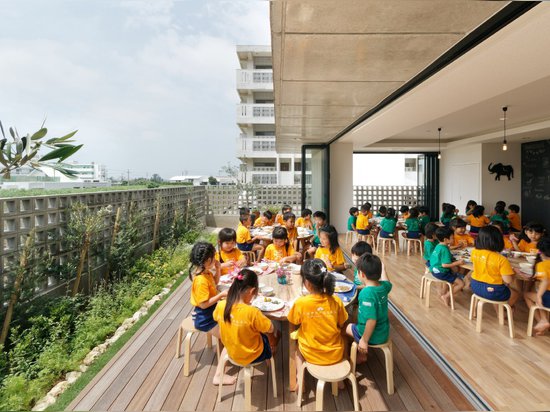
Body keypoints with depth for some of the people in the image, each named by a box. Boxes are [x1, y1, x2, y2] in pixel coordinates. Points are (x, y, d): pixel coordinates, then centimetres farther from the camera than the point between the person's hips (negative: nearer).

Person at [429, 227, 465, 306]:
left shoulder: (438, 246, 6)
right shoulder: (444, 249, -23)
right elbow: (444, 264, -26)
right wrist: (458, 262, -19)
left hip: (435, 269, 10)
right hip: (440, 272, -10)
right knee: (461, 283, -8)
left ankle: (443, 293, 38)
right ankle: (446, 296, 4)